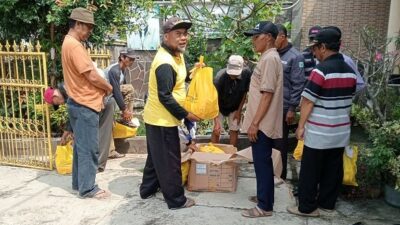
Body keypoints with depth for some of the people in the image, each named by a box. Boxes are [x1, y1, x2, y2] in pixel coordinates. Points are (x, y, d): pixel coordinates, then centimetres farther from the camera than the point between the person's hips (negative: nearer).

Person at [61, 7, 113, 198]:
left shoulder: (69, 43, 15)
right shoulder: (74, 46, -18)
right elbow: (92, 76, -21)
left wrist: (100, 91, 7)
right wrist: (108, 87, -3)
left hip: (79, 103, 10)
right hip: (85, 105, -10)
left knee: (81, 146, 16)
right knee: (88, 148, -2)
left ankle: (79, 182, 27)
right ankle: (88, 188, 7)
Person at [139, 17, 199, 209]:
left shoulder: (176, 54, 7)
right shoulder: (165, 63, -25)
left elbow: (177, 78, 20)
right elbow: (165, 97, -26)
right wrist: (186, 114, -18)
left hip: (156, 116, 10)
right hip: (163, 119, -10)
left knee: (156, 156, 21)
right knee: (169, 160, 2)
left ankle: (148, 189, 37)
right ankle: (176, 200, 15)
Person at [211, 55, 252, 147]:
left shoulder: (247, 73, -27)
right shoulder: (220, 77, -35)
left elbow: (245, 93, -10)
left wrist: (239, 110, -8)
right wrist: (216, 122, -39)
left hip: (235, 107, 3)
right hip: (220, 107, -2)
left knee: (234, 130, 5)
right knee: (216, 131, -5)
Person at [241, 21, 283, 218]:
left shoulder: (270, 59, -17)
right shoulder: (268, 57, 14)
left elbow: (267, 95, -22)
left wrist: (255, 123, -21)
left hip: (262, 123, -10)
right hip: (263, 122, 10)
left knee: (262, 163, -1)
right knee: (263, 162, 18)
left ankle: (264, 206, 10)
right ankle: (264, 196, 32)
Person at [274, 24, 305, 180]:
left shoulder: (295, 57, -10)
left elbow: (298, 85, -12)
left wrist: (292, 108, -15)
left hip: (283, 108, -6)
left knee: (280, 143, 5)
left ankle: (280, 175, 19)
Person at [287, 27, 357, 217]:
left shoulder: (321, 70, -17)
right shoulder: (351, 72, 6)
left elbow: (308, 102, -16)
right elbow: (348, 100, 15)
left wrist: (301, 126, -8)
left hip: (319, 132, -7)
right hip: (341, 131, 7)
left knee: (310, 171, 4)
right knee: (333, 169, 15)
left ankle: (307, 207, 13)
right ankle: (327, 203, 28)